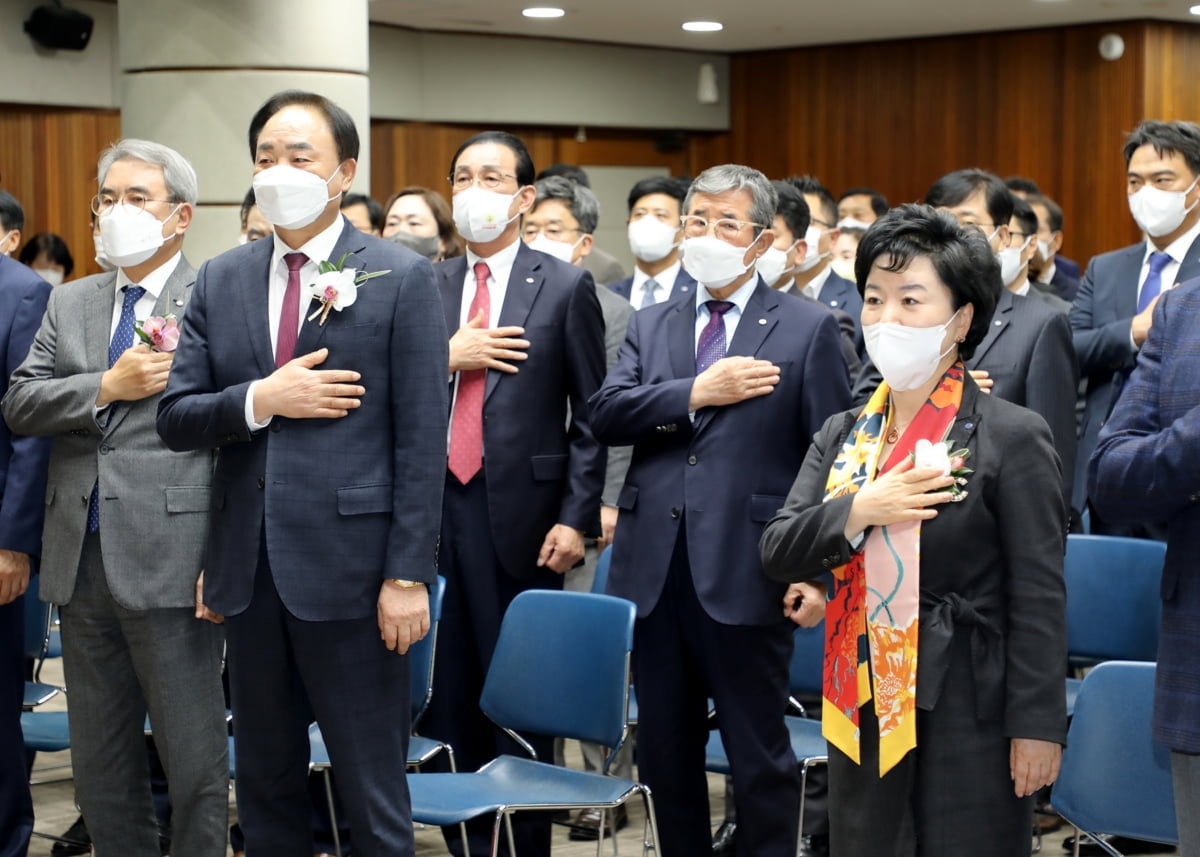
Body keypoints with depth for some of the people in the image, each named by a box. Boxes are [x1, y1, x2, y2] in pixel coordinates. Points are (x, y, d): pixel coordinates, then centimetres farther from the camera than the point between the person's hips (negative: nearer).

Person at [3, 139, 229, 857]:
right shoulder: (70, 303, 14)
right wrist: (107, 386, -11)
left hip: (169, 558, -6)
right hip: (82, 561, 6)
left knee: (195, 759, 1)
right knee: (101, 764, 14)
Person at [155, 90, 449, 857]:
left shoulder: (400, 278, -3)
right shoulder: (221, 281, 10)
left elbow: (422, 439, -7)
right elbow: (176, 418, 6)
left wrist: (408, 574, -12)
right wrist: (259, 401, -13)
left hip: (350, 565, -5)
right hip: (249, 567, 5)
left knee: (372, 793, 3)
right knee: (265, 784, 15)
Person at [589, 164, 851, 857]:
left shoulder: (808, 328, 1)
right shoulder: (651, 325, 14)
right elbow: (607, 413, -2)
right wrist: (697, 394, -13)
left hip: (744, 573, -4)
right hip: (655, 569, 5)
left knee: (760, 756, 3)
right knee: (665, 752, 13)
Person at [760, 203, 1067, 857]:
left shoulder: (1012, 437, -7)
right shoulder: (842, 435, 10)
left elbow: (1039, 597, -9)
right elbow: (777, 553, 4)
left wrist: (1037, 727, -13)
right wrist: (857, 513, -14)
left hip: (968, 720, -5)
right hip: (863, 718, 5)